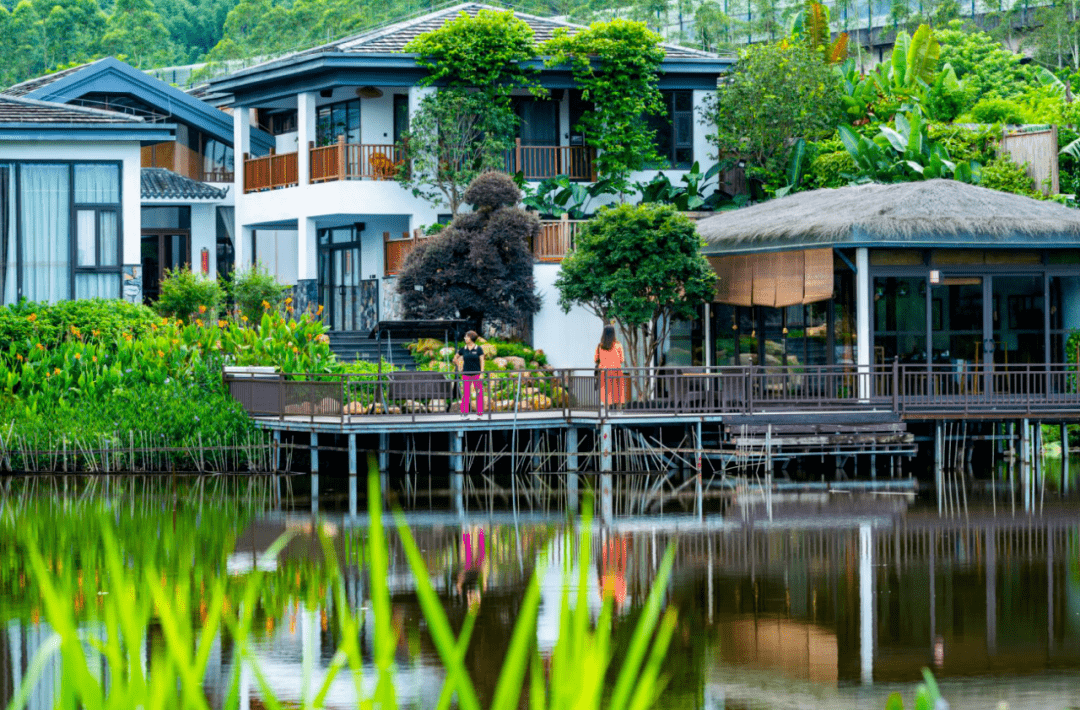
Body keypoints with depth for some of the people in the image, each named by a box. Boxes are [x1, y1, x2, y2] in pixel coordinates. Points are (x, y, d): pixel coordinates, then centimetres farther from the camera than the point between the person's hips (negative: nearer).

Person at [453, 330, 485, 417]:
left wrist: (481, 374, -9)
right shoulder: (463, 350, 5)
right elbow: (455, 359, 20)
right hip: (466, 374, 2)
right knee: (465, 394, 0)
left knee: (479, 393, -1)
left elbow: (482, 362, -3)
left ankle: (480, 413, 5)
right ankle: (464, 412, 4)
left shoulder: (478, 349, -2)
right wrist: (459, 367, 10)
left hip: (476, 374, -2)